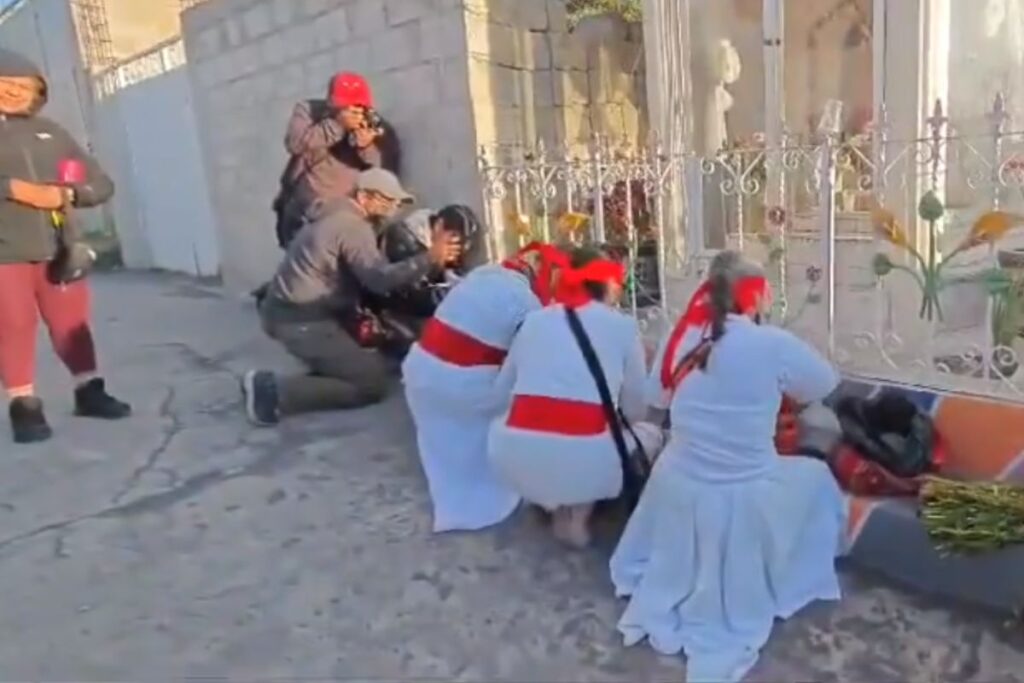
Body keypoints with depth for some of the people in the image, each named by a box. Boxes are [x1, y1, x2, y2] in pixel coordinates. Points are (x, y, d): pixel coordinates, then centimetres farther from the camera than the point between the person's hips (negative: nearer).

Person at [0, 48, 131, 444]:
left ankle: (88, 391, 20)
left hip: (57, 248, 3)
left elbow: (101, 184, 10)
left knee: (71, 321, 8)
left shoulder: (51, 133, 15)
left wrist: (64, 194, -7)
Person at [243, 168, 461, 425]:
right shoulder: (353, 226, -14)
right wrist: (430, 258, -29)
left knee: (373, 361, 18)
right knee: (372, 383, -9)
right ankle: (276, 391, -11)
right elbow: (381, 279, -27)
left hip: (293, 312, 10)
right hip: (302, 321, -10)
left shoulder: (338, 216, 18)